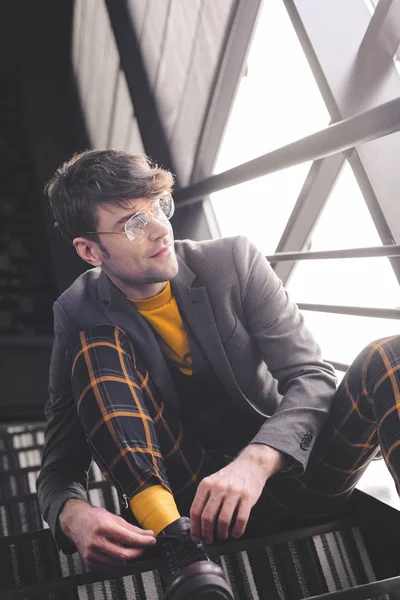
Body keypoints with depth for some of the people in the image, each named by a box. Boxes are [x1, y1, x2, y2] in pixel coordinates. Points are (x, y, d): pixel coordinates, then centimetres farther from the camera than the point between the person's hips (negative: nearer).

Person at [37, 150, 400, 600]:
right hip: (185, 493, 0)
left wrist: (255, 462, -31)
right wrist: (72, 515, -31)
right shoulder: (81, 316, -5)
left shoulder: (233, 261, -5)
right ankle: (181, 549, -35)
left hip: (286, 472, 1)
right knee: (96, 348, -20)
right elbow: (60, 464, -6)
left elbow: (311, 376, -11)